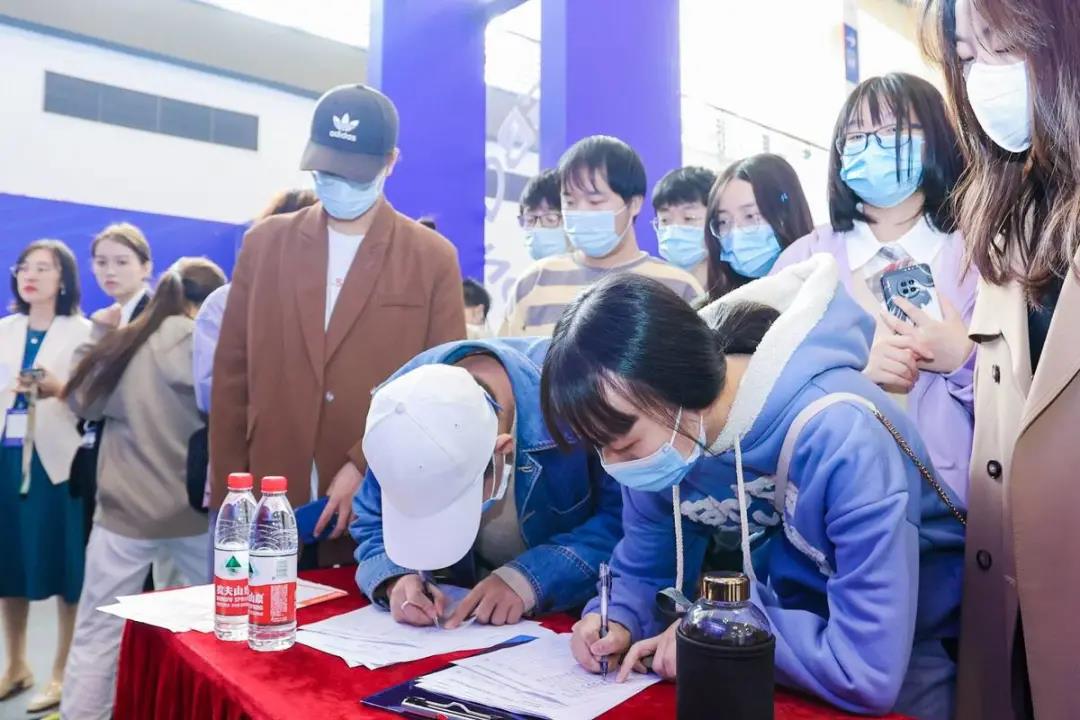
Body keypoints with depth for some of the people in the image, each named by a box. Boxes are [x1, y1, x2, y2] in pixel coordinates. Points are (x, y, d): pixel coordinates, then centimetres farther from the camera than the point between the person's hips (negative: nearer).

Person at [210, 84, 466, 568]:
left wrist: (366, 468, -12)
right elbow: (232, 374, 7)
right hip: (270, 506, 2)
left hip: (380, 510, -2)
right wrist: (228, 494, 4)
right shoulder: (264, 243, 6)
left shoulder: (433, 258, -1)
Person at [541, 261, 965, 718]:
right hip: (788, 616, 4)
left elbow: (871, 673, -36)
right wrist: (619, 621, -22)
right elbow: (644, 573, -2)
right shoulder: (665, 436, -15)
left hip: (905, 648, -3)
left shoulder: (840, 439, -35)